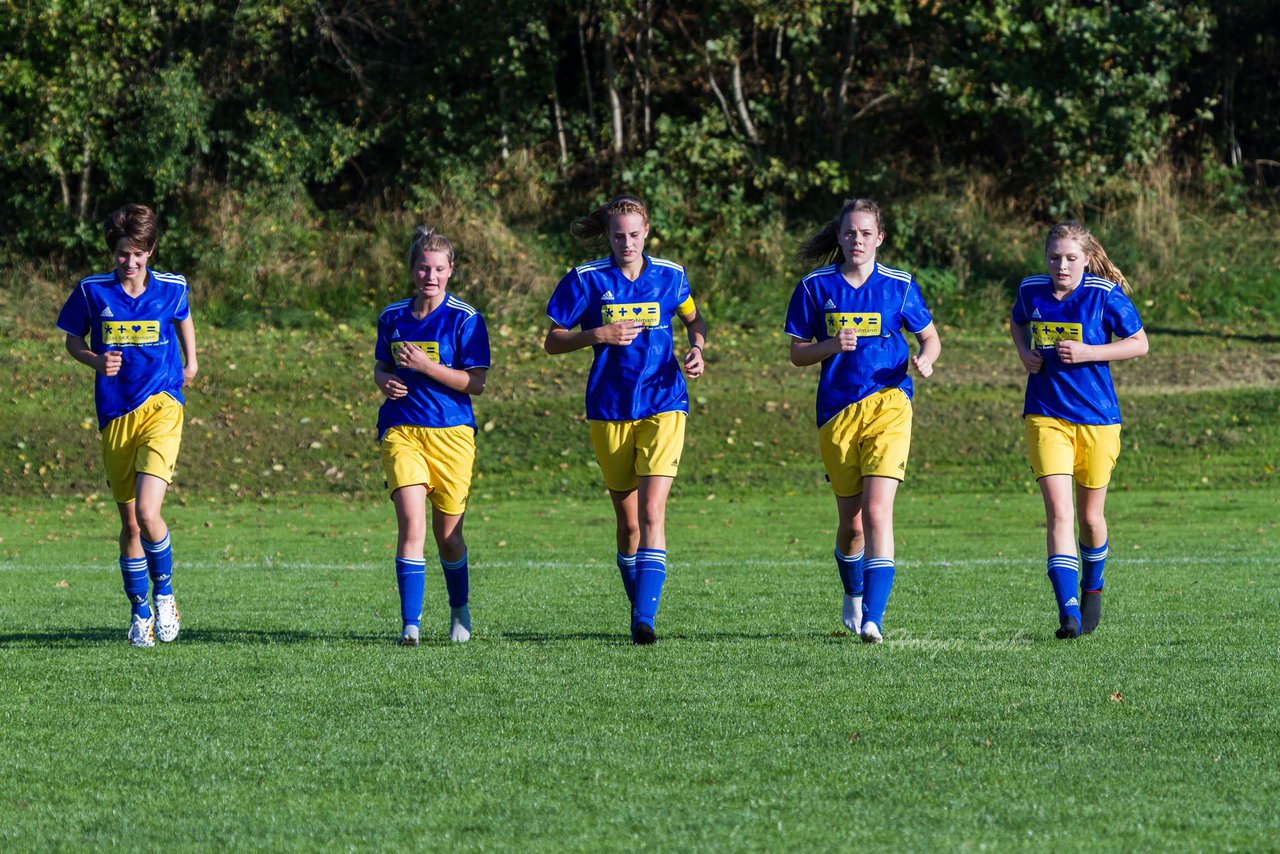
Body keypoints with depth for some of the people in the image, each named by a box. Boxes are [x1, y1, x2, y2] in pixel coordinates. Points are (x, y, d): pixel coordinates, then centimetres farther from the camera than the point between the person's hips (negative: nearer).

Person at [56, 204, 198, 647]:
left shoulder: (171, 288, 0)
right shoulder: (92, 291, -1)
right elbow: (73, 341, 11)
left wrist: (191, 361, 24)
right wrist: (96, 361, -8)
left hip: (160, 408, -2)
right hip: (115, 417, 2)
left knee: (146, 513, -19)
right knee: (129, 522, 7)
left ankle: (164, 592, 5)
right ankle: (140, 612, 23)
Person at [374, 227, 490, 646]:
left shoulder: (465, 319, -5)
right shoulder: (392, 317, 8)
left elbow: (476, 383, -9)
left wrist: (426, 367, -19)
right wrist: (386, 383, -1)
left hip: (451, 433, -2)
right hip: (401, 432, 2)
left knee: (448, 534, 8)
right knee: (412, 524, -16)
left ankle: (459, 611, 34)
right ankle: (411, 623, -18)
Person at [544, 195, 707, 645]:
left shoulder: (669, 276, 4)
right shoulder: (586, 280, 0)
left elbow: (693, 320, 22)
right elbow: (552, 342, 2)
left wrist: (697, 347, 1)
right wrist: (599, 334, -13)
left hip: (663, 406, -1)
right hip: (610, 411, 1)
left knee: (651, 512, -16)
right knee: (627, 520, 7)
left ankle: (645, 618, -22)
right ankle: (637, 608, 23)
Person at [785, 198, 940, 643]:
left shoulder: (898, 285, 2)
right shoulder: (815, 288, 4)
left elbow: (930, 338, 12)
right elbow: (797, 354, 7)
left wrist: (925, 360, -10)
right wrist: (832, 346, -13)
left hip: (887, 405, -2)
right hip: (836, 413, 2)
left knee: (876, 511, -17)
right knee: (851, 523, 9)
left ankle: (873, 618, -20)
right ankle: (854, 595, 39)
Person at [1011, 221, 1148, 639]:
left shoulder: (1105, 294, -8)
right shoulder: (1031, 290, 1)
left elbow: (1139, 344, -2)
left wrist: (1088, 352, -15)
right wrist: (1025, 353, 2)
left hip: (1097, 418, -1)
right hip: (1046, 415, 1)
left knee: (1090, 516, 12)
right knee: (1059, 513, -15)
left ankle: (1092, 588, 42)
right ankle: (1068, 611, -22)